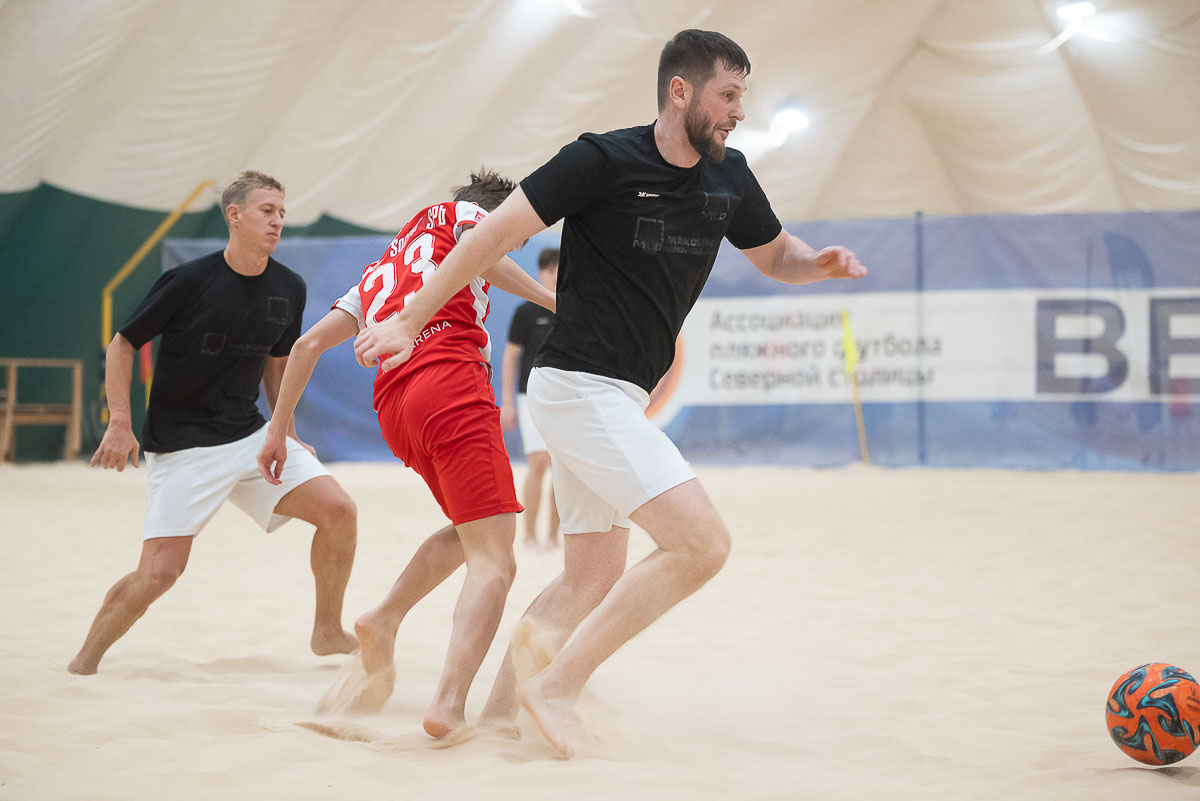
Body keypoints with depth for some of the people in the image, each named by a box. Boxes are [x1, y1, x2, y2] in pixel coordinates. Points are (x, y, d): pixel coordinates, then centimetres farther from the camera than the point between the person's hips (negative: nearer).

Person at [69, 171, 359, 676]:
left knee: (339, 510, -10)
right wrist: (120, 423, -12)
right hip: (181, 446, -5)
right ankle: (84, 661, 11)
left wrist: (286, 432, 15)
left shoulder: (289, 289, 2)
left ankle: (328, 633, 9)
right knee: (160, 572, -13)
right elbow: (122, 345, -5)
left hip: (251, 436, 5)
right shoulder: (189, 282, -14)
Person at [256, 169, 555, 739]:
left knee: (470, 533, 27)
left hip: (392, 404, 7)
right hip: (451, 380, -7)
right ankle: (450, 704, -30)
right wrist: (554, 302, -5)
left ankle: (384, 622, 10)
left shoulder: (381, 270, 35)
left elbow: (309, 343, 29)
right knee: (493, 561, -12)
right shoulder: (461, 213, 19)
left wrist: (279, 428, 30)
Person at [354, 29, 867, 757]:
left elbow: (775, 255, 22)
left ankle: (497, 711, 22)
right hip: (580, 387, -9)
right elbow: (499, 232, -12)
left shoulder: (728, 177, 8)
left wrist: (821, 263, -2)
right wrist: (410, 323, -11)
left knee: (592, 582, 14)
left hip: (618, 398, 9)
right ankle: (555, 687, -11)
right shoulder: (606, 159, -13)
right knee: (702, 542, -17)